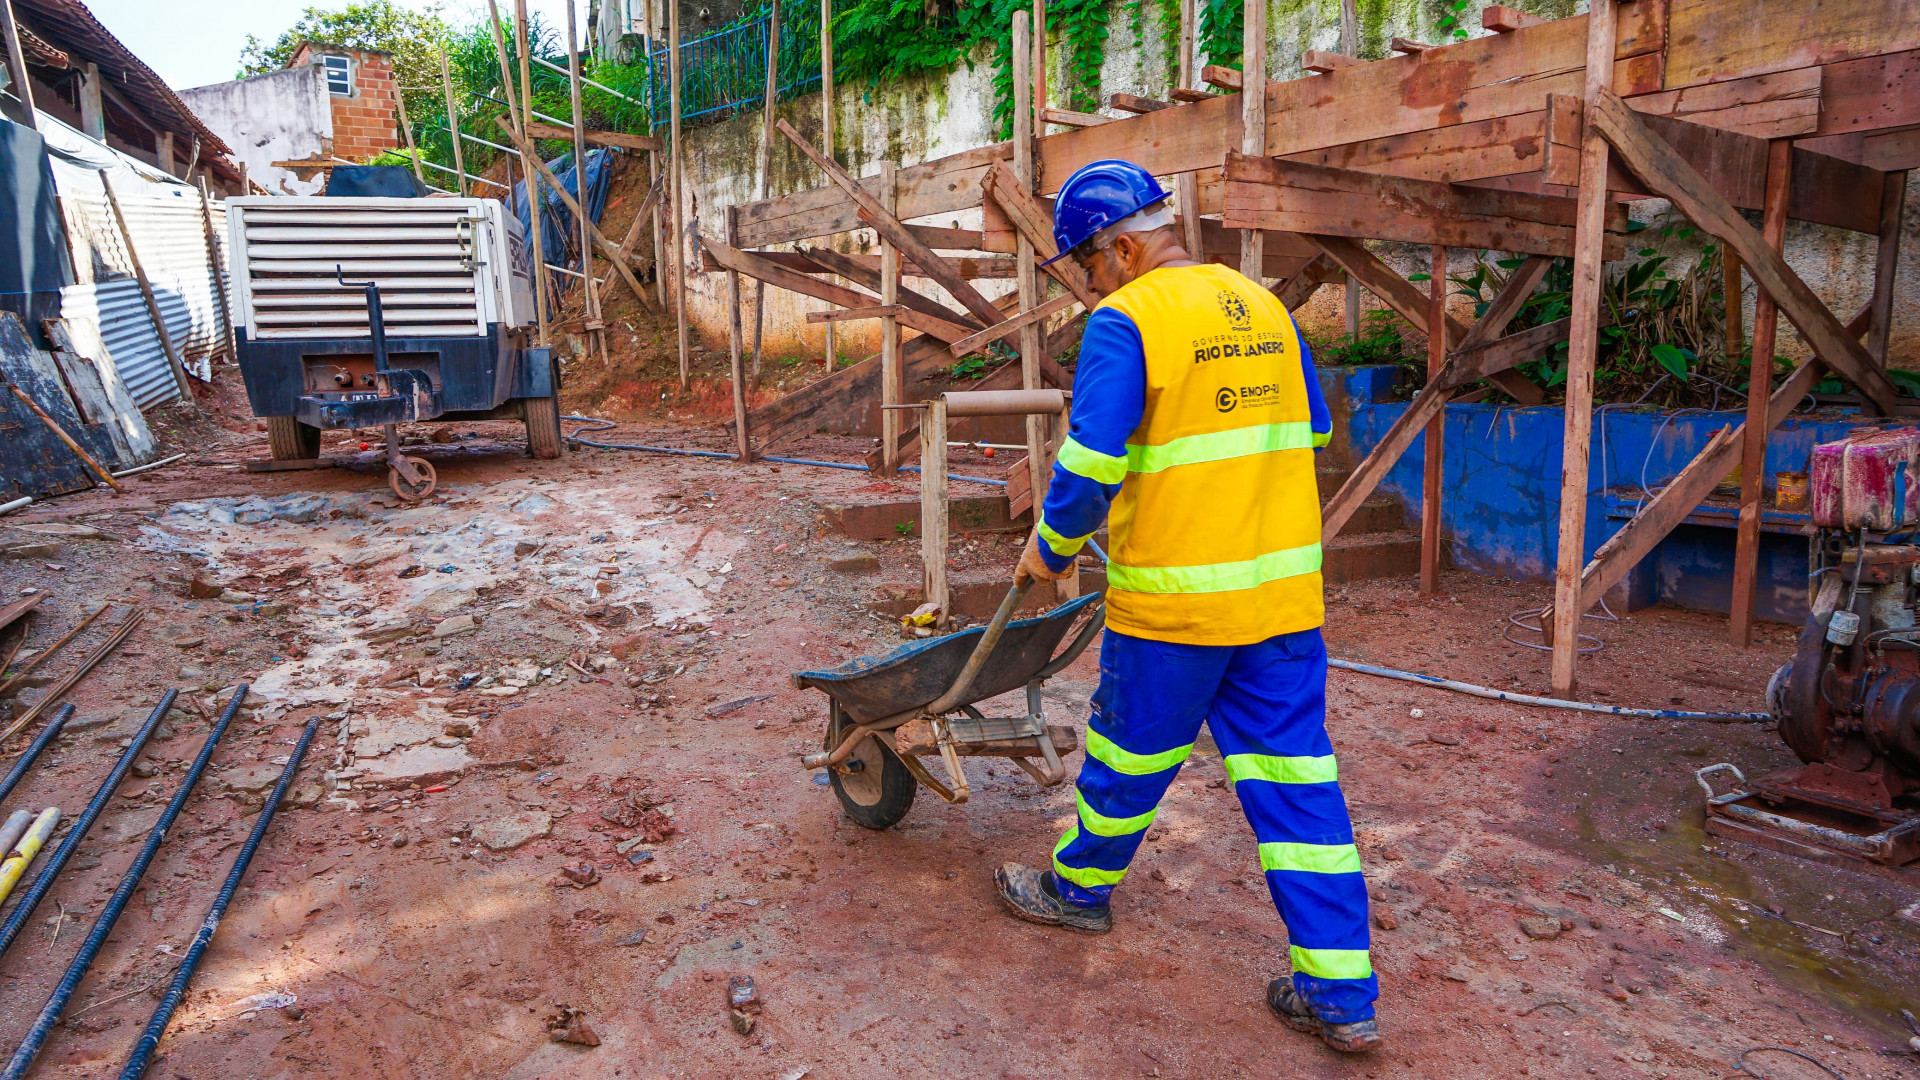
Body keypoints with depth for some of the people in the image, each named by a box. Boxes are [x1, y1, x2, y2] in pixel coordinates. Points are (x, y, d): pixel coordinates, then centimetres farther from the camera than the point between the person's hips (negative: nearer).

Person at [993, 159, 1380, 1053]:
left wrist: (1049, 547, -1)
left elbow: (1090, 464, -17)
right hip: (1284, 589, 6)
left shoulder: (1125, 323, -12)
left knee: (1130, 753, 15)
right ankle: (1341, 996, 16)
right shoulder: (1265, 309, 10)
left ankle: (1080, 887, 40)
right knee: (1295, 782, 10)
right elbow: (1311, 434, 18)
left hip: (1175, 596, -6)